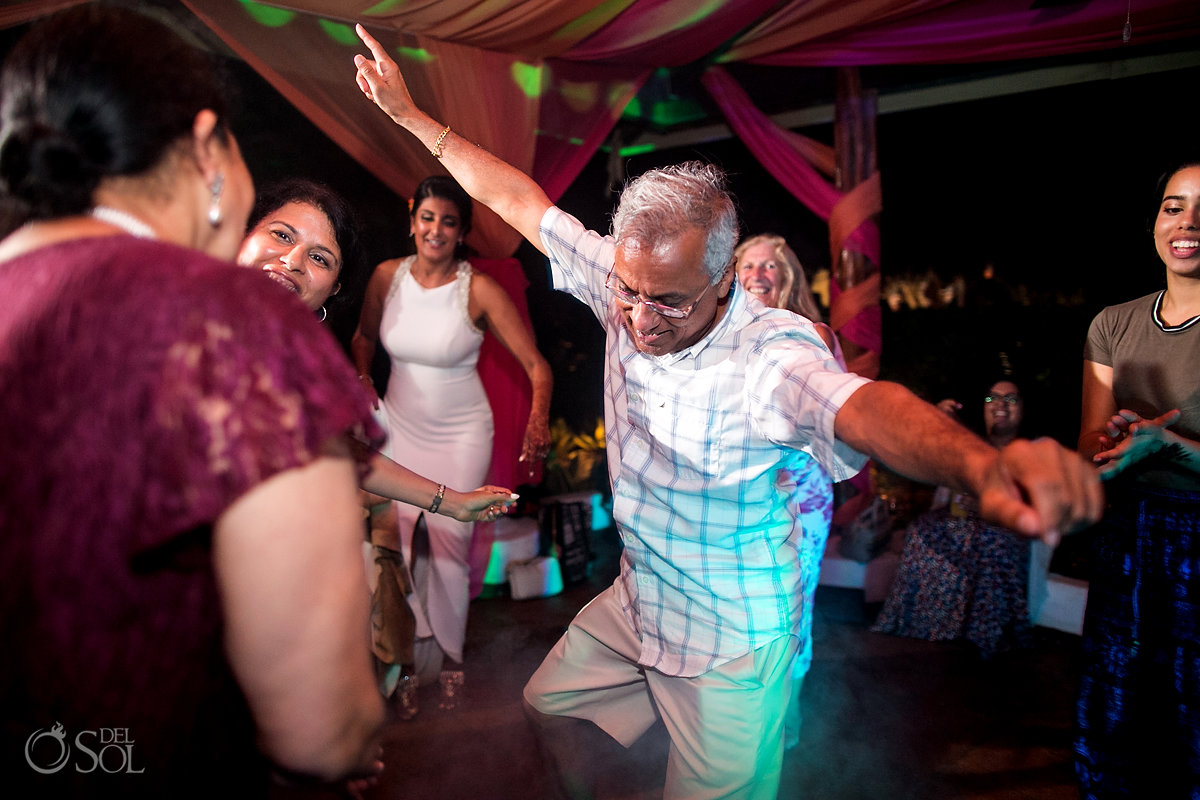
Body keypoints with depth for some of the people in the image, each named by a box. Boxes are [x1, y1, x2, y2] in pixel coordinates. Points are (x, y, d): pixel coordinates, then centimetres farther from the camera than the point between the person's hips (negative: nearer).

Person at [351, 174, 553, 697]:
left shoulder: (479, 290, -16)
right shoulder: (387, 276, -5)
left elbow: (536, 365, -18)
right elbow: (364, 337, 15)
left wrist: (538, 419, -36)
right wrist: (362, 379, -5)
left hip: (461, 433, -3)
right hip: (399, 426, 3)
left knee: (449, 546, 1)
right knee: (395, 539, 3)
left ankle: (449, 657, 26)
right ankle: (409, 642, 30)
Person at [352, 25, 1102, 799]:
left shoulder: (770, 355, -31)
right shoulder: (627, 281, -13)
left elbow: (864, 407, -51)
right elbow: (518, 200, -4)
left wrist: (981, 460, -73)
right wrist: (410, 113, 2)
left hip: (732, 646, -6)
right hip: (636, 600, 6)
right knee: (550, 703, 24)